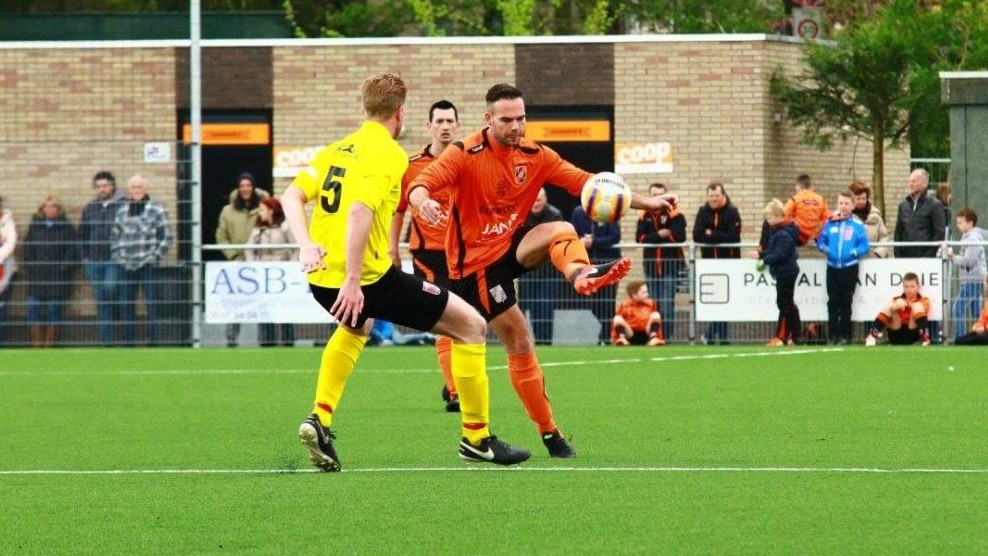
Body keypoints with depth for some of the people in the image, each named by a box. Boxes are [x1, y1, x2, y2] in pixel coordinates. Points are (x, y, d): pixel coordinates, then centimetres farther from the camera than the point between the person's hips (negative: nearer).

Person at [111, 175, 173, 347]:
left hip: (148, 264, -4)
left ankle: (153, 340, -3)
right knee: (126, 305, 4)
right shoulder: (122, 210, 15)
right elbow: (115, 235, 22)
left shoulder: (156, 209, 2)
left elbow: (166, 236, 0)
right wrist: (116, 255, 9)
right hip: (126, 265, 4)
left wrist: (156, 256, -7)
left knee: (151, 303, -6)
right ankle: (128, 341, 10)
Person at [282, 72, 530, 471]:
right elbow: (360, 211, -24)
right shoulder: (388, 154, -9)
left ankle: (319, 420, 23)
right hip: (368, 278, -8)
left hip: (322, 277, 8)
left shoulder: (338, 149, 14)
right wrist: (353, 282, -24)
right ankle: (476, 438, 10)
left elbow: (291, 196, 8)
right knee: (471, 326, 5)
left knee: (354, 328, 43)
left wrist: (306, 244, -3)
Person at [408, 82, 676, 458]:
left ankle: (581, 273, -59)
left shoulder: (535, 156, 0)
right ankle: (549, 434, 1)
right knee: (520, 344, -6)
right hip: (476, 261, -5)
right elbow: (420, 185, -25)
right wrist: (424, 202, -51)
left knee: (561, 230, -26)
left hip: (514, 246, 5)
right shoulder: (465, 155, -14)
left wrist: (644, 202, -9)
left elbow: (585, 183, -1)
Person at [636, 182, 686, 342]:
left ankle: (666, 335, -6)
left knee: (667, 304, -9)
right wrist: (659, 235, -15)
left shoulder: (674, 213, -5)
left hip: (670, 264, -4)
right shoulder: (644, 214, 8)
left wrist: (653, 238, -8)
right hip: (651, 265, 4)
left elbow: (679, 236, -16)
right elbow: (640, 237, -3)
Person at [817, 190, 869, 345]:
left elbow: (865, 246, -4)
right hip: (832, 268, 2)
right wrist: (826, 249, -10)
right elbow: (821, 241, 9)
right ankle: (832, 335, 5)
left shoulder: (857, 225, -3)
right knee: (833, 302, 2)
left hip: (849, 268, -2)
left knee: (846, 303, 5)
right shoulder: (830, 223, 4)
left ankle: (844, 335, 10)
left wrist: (854, 252, -19)